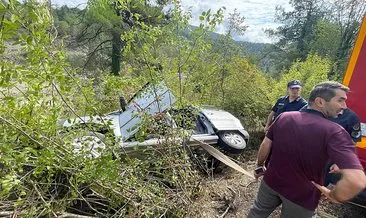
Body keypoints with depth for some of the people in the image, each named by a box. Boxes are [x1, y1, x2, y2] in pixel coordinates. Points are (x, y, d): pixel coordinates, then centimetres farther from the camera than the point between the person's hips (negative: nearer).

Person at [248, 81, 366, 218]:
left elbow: (265, 145, -4)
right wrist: (333, 196, -14)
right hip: (302, 196, -2)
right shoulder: (334, 132, -23)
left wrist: (259, 166, 12)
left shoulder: (283, 117, -10)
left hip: (271, 182, 3)